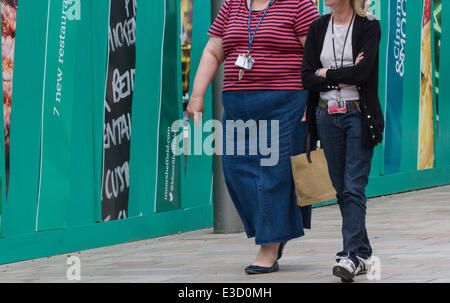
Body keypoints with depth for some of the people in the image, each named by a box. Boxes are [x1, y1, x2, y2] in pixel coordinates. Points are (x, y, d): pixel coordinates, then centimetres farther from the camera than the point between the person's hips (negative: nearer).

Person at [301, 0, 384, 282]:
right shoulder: (318, 28, 8)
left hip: (359, 114, -5)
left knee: (354, 187, -11)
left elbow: (363, 72, -16)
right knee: (342, 188, 8)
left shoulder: (369, 26, -4)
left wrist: (326, 74, -6)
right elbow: (307, 77, 1)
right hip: (327, 115, 5)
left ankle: (353, 255, -14)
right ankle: (362, 252, 17)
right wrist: (344, 77, -10)